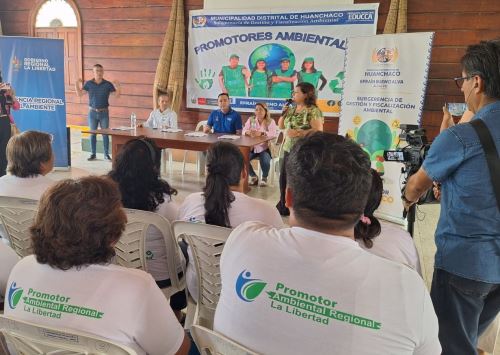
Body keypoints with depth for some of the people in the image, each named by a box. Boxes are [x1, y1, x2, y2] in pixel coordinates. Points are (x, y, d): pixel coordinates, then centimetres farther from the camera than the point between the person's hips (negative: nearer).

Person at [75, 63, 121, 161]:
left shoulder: (108, 84, -2)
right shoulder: (89, 84, 1)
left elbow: (117, 95, -3)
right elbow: (80, 94, 4)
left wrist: (118, 87, -21)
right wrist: (76, 84, -11)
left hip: (104, 112, -1)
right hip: (92, 112, 1)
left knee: (105, 134, 2)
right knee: (92, 134, 7)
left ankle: (106, 154, 10)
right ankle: (93, 154, 16)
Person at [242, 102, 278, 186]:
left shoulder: (271, 121, -1)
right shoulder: (251, 120, 8)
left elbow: (274, 134, -18)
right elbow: (244, 131, -2)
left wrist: (261, 133, -35)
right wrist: (248, 132, -27)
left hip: (265, 148, -3)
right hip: (252, 147, 3)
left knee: (265, 161, -31)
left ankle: (264, 178, 3)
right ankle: (253, 176, 5)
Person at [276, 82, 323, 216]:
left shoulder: (313, 111, -12)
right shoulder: (292, 109, 12)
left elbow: (318, 131, -19)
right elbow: (281, 126, 18)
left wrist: (298, 132, -24)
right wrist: (284, 113, 0)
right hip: (288, 150, 8)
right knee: (284, 178, 13)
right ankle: (283, 207, 30)